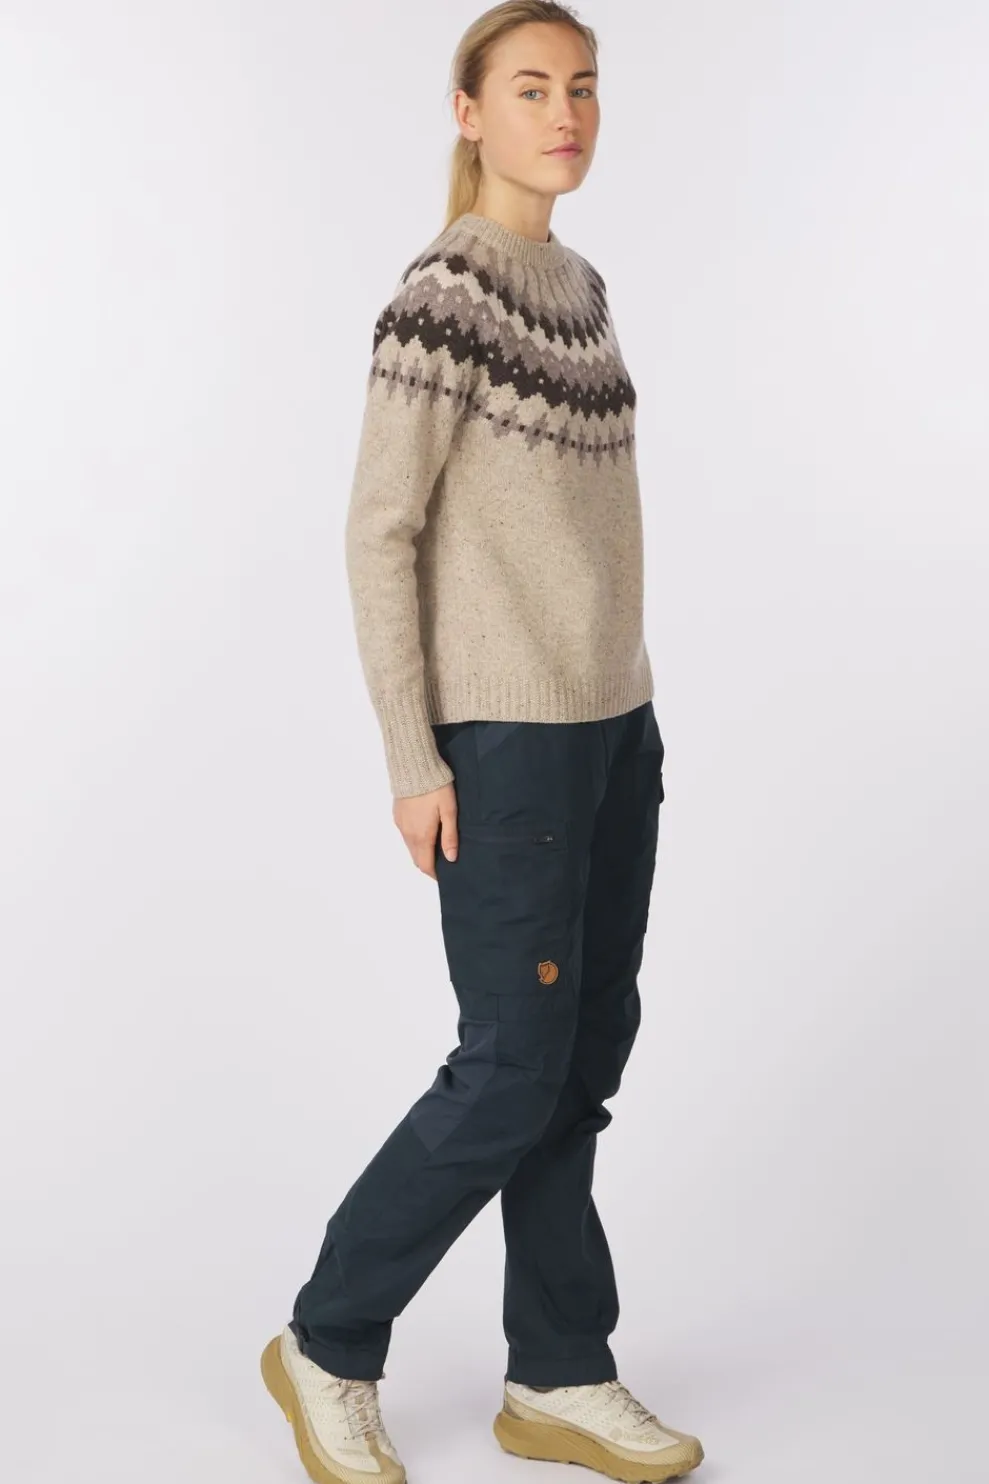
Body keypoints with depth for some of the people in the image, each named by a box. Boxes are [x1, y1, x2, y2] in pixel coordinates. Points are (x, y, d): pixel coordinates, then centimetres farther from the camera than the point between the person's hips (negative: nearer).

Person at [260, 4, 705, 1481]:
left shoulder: (582, 287, 12)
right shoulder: (443, 297, -12)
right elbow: (380, 534, -14)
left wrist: (631, 701, 16)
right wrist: (415, 759, -15)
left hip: (615, 728, 8)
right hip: (507, 741, -8)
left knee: (589, 1058, 10)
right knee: (515, 1071, -2)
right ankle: (328, 1348, 17)